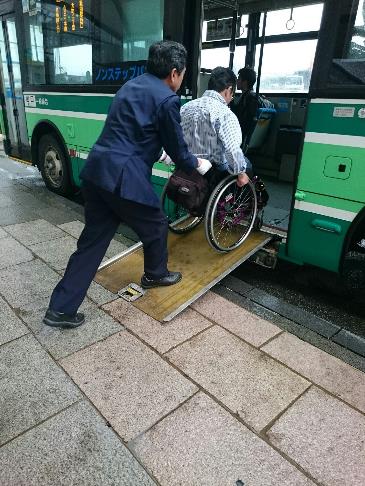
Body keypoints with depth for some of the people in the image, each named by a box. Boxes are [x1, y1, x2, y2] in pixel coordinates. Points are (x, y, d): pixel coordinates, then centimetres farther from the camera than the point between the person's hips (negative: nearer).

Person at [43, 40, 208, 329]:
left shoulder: (131, 86, 20)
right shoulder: (167, 99, -6)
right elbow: (178, 149, 1)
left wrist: (172, 155, 39)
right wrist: (196, 164, 23)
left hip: (96, 170, 8)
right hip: (124, 177, -8)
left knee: (93, 239, 13)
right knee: (156, 226, 17)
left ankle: (61, 308, 17)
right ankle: (156, 274, 42)